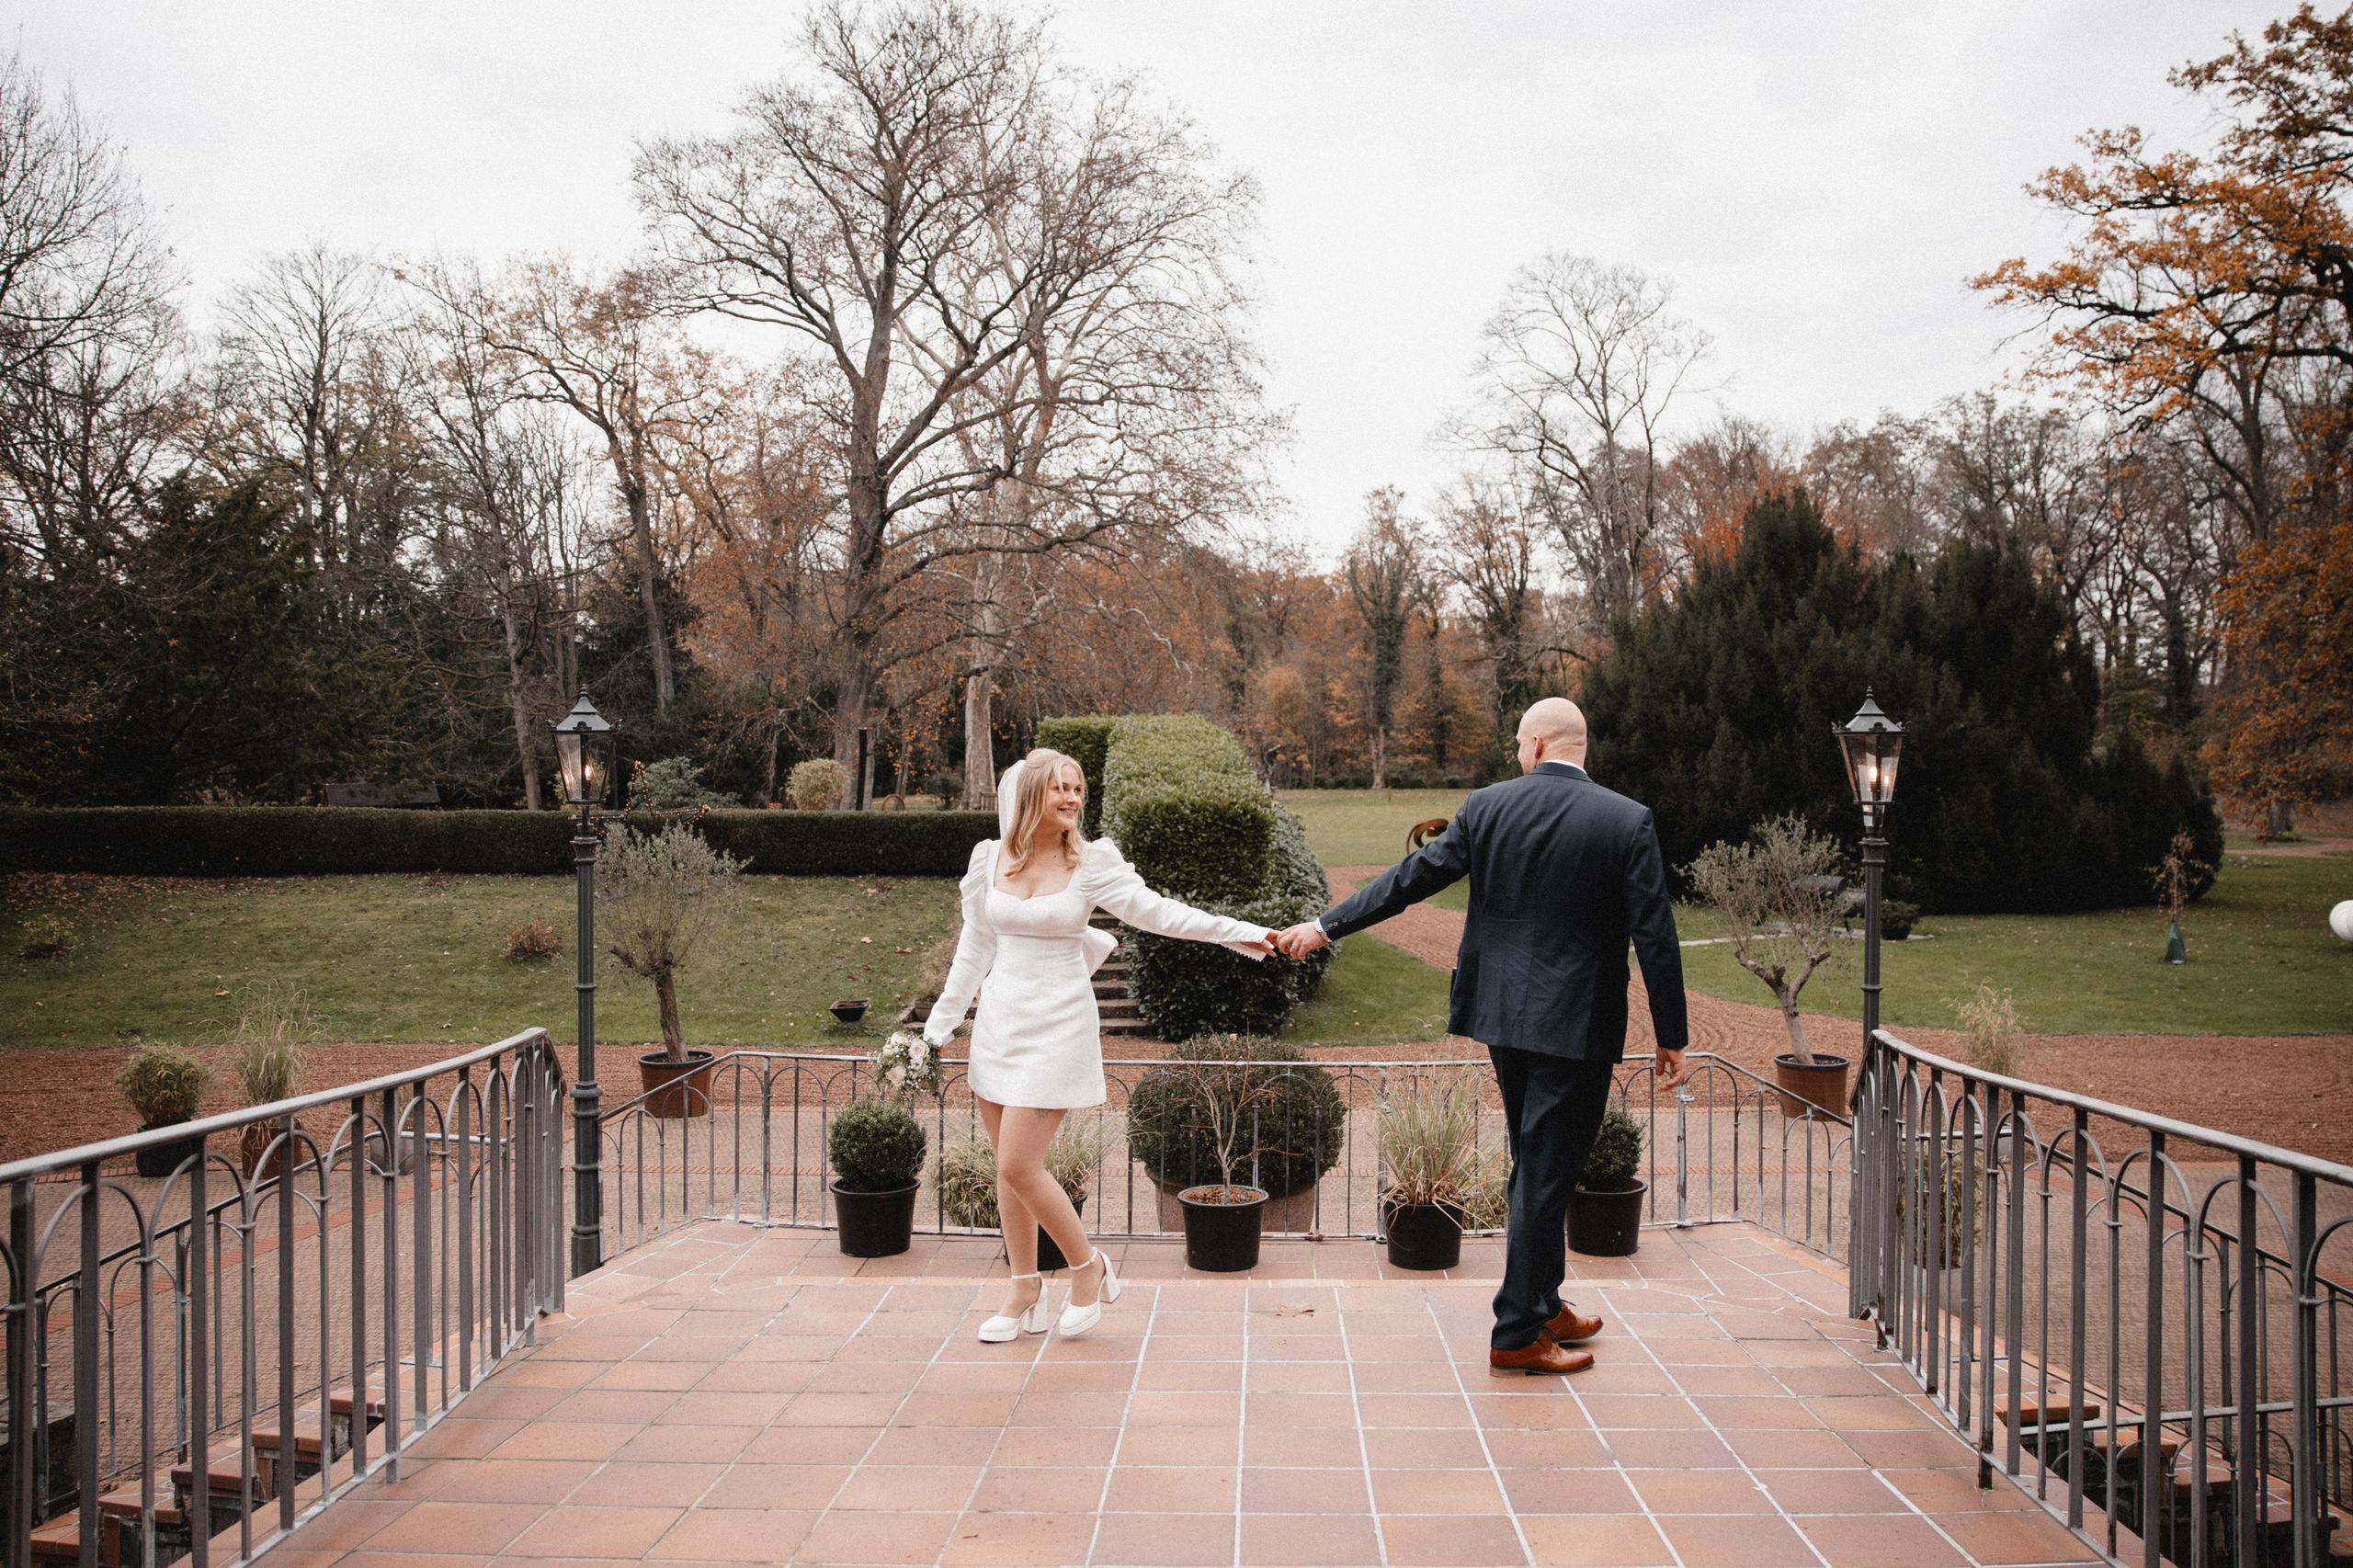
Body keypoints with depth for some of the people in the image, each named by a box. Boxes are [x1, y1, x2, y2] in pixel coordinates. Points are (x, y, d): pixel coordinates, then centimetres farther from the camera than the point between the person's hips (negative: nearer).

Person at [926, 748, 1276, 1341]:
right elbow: (974, 947, 11)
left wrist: (1236, 932, -15)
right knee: (1009, 1166, 9)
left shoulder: (1093, 862, -6)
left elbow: (1157, 912, -7)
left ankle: (1089, 1267, 13)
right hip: (998, 1022, 4)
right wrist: (940, 1023, 13)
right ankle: (1025, 1296, 24)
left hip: (1058, 1026, -4)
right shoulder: (989, 858, 3)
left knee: (1019, 1167, -10)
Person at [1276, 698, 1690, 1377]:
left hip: (1502, 1015, 4)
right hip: (1576, 1023, -4)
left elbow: (1413, 876, -1)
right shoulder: (1627, 821, -9)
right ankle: (1517, 1334, 9)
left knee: (1535, 1167, 20)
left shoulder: (1487, 806, -3)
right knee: (1546, 1174, 3)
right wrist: (1671, 1038, -1)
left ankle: (1544, 1304, 33)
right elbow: (1654, 935, -9)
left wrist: (1325, 925, 8)